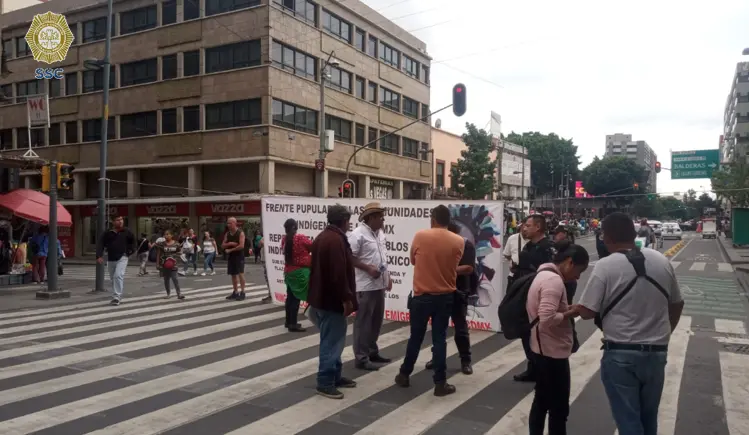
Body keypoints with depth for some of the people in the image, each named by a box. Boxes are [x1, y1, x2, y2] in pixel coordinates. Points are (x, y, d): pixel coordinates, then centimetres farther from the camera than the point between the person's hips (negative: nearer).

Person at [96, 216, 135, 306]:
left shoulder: (126, 232, -1)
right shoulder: (107, 233, -1)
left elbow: (133, 240, 16)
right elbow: (101, 244, -5)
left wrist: (131, 250, 6)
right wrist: (99, 256, -18)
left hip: (122, 258, -3)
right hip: (110, 259, 3)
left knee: (118, 276, -20)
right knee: (113, 278, 14)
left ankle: (116, 297, -18)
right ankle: (118, 296, 30)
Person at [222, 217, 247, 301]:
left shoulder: (240, 233, -9)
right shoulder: (227, 234, 10)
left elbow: (241, 246, -19)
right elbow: (223, 245, 7)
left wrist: (230, 250, -15)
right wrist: (229, 244, -13)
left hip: (239, 256, -7)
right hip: (230, 256, 7)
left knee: (240, 274, -10)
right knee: (233, 274, 10)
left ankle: (242, 293, -7)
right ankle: (235, 292, 17)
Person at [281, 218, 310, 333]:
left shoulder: (284, 240, 2)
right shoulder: (301, 238, -15)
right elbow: (314, 247, -6)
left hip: (288, 271, 7)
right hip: (301, 271, -7)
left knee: (290, 297, 15)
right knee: (296, 298, -3)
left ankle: (289, 321, 25)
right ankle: (293, 324, -1)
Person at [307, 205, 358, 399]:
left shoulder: (322, 237, 14)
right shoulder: (336, 240, -20)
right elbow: (339, 274, -25)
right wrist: (346, 298, -18)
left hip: (322, 297, 11)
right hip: (332, 300, -11)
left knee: (332, 340, 18)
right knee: (332, 342, -3)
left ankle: (335, 376, 27)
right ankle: (325, 383, 3)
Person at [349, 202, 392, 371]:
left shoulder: (380, 232, 11)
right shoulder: (358, 234, -15)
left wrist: (387, 276, 16)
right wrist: (368, 268, -21)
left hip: (379, 284, 9)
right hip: (365, 286, -9)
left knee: (376, 320, 17)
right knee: (363, 322, 0)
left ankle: (372, 352, 31)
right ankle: (361, 358, 8)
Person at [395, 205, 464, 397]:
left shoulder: (420, 236, -9)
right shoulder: (459, 241, -4)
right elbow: (454, 265, 8)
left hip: (421, 295, -1)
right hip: (445, 297, 1)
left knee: (416, 337, 12)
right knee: (439, 339, 6)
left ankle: (404, 375, 24)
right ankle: (440, 383, 8)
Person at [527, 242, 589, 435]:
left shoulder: (544, 274, 10)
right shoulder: (554, 280, -22)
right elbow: (547, 319, -31)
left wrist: (566, 310, 7)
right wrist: (570, 313, -16)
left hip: (542, 349, 10)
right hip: (553, 352, -10)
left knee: (542, 401, 19)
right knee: (559, 408, 3)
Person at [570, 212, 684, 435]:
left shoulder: (605, 266, -15)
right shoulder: (661, 261, 2)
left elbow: (587, 311, -15)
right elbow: (677, 304, 12)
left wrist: (573, 308, 8)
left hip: (620, 354, -5)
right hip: (656, 352, 5)